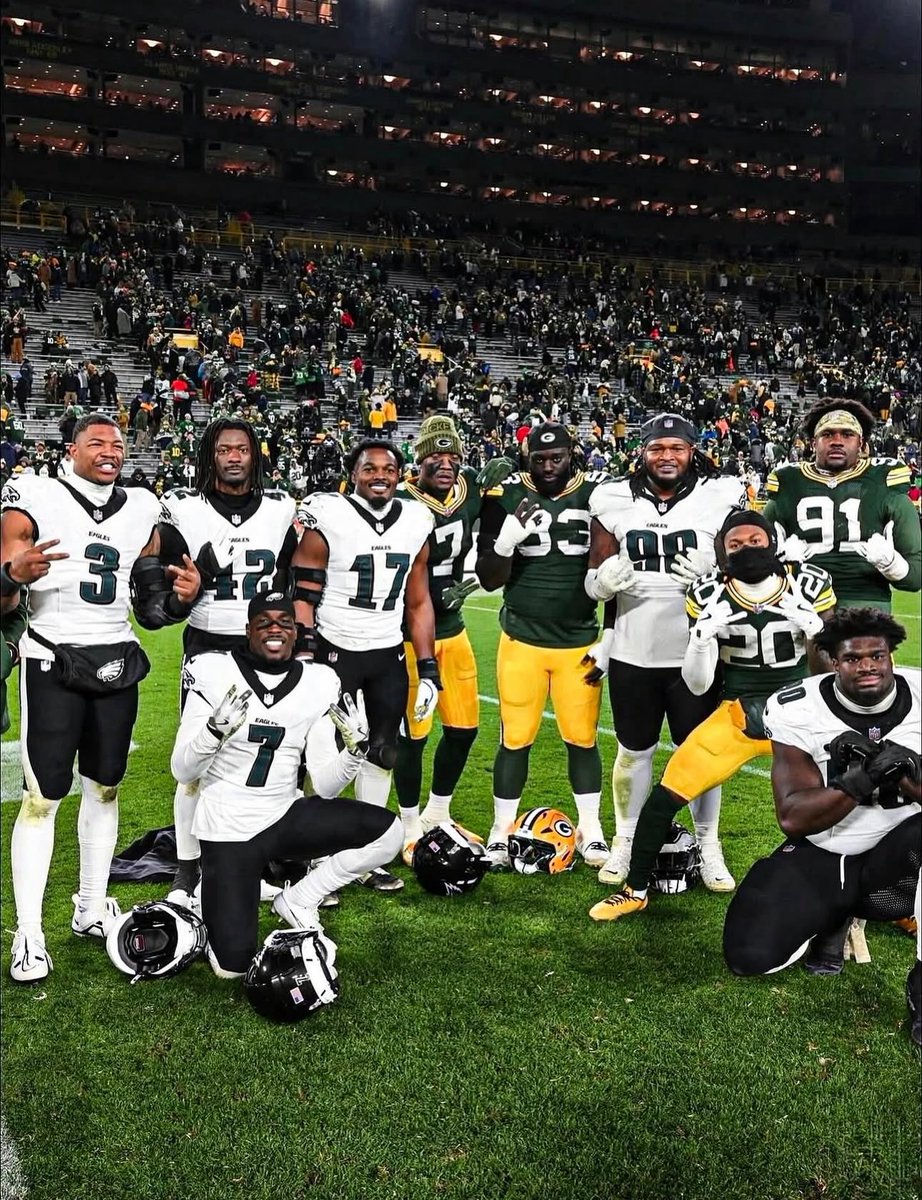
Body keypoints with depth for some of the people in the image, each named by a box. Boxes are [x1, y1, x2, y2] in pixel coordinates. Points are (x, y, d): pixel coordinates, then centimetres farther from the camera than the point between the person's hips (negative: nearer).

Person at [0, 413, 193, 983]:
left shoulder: (141, 509, 8)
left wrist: (184, 590, -5)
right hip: (53, 660, -5)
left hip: (117, 659, 5)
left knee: (105, 787, 13)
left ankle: (92, 907, 27)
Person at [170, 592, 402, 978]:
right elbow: (182, 772, -11)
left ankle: (297, 901, 3)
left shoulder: (316, 683, -1)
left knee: (386, 831, -17)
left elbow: (325, 785, -1)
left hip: (285, 817, 3)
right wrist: (216, 729, -30)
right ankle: (208, 900, 21)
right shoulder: (216, 674, -10)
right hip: (228, 829, -3)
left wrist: (355, 748, -20)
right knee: (233, 964, -12)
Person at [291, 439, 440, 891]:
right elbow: (302, 598, -9)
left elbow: (419, 603, 10)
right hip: (335, 650, -4)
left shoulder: (415, 523, 4)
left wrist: (428, 669, 7)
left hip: (389, 655, 5)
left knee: (382, 752, 9)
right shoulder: (328, 520, -10)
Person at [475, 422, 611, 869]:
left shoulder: (597, 492, -3)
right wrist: (508, 539, -20)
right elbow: (489, 580, -4)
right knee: (515, 738, 5)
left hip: (580, 640, 1)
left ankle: (590, 829, 26)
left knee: (583, 738, 8)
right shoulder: (507, 498, -5)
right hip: (522, 639, -1)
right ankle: (501, 830, 21)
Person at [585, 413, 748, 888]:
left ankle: (708, 845, 26)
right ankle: (625, 841, 29)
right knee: (633, 750, 12)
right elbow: (593, 583, 8)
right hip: (632, 654, 1)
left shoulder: (721, 498, -2)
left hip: (695, 653, -1)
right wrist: (605, 578, -15)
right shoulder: (615, 502, 3)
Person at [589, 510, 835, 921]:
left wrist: (814, 628, -22)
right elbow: (697, 685, -8)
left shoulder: (809, 584, -9)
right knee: (667, 794, -6)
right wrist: (703, 634, -25)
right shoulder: (710, 595, -9)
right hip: (738, 713, 0)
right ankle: (635, 891, 15)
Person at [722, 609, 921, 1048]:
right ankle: (834, 916, 16)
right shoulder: (798, 710, -14)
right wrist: (863, 777, -31)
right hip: (819, 855, 0)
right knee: (750, 956, -15)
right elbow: (793, 818, -18)